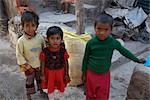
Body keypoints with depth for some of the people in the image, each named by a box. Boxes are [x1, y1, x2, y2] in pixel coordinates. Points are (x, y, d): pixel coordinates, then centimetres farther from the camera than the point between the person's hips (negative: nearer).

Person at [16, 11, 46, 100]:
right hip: (29, 67, -3)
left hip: (40, 65, 3)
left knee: (40, 79, 25)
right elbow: (19, 55, -16)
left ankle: (41, 90, 50)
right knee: (29, 81, 17)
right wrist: (26, 66, -14)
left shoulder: (40, 38, -15)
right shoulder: (21, 41, -23)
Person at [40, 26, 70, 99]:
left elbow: (66, 63, -8)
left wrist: (67, 74, -2)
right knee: (50, 88, 19)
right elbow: (43, 63, -9)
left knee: (61, 87, 25)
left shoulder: (63, 51, -20)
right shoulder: (45, 51, -20)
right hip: (49, 73, -1)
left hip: (60, 72, 1)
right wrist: (43, 75, -4)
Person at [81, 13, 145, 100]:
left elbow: (124, 51, 1)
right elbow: (86, 58, -4)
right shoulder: (91, 43, -17)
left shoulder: (113, 42, -16)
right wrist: (84, 73, 4)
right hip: (91, 74, 0)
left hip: (104, 75, 0)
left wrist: (137, 60, 10)